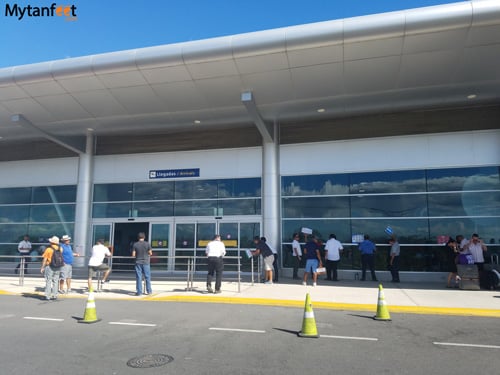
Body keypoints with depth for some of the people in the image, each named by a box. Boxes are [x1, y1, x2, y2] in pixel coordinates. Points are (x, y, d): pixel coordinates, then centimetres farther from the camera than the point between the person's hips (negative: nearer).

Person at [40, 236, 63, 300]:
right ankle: (54, 295, 13)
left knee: (48, 281, 2)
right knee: (55, 281, 11)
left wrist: (42, 267, -3)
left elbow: (44, 259, -10)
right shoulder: (60, 248, 2)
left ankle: (47, 296, 2)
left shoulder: (48, 249, -12)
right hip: (58, 267, 5)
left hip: (50, 266, -5)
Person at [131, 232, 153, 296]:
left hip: (138, 262, 0)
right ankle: (148, 290, 15)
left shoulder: (135, 244, -3)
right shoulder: (147, 244, -4)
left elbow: (133, 255, -3)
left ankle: (139, 292, 4)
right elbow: (150, 253, -3)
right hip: (146, 262, 0)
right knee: (147, 277, 9)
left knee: (138, 278, 4)